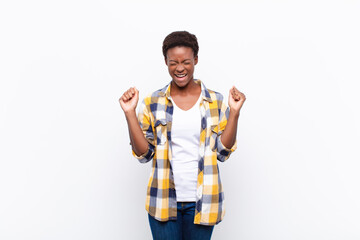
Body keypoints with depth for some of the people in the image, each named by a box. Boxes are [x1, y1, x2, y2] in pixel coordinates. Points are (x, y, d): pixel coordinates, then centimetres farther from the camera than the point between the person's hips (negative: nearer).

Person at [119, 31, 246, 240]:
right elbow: (144, 154, -2)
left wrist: (234, 112, -10)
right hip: (164, 201, 0)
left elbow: (223, 152, -2)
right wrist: (130, 113, -10)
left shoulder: (216, 102, 0)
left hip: (202, 201, 1)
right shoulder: (152, 103, 0)